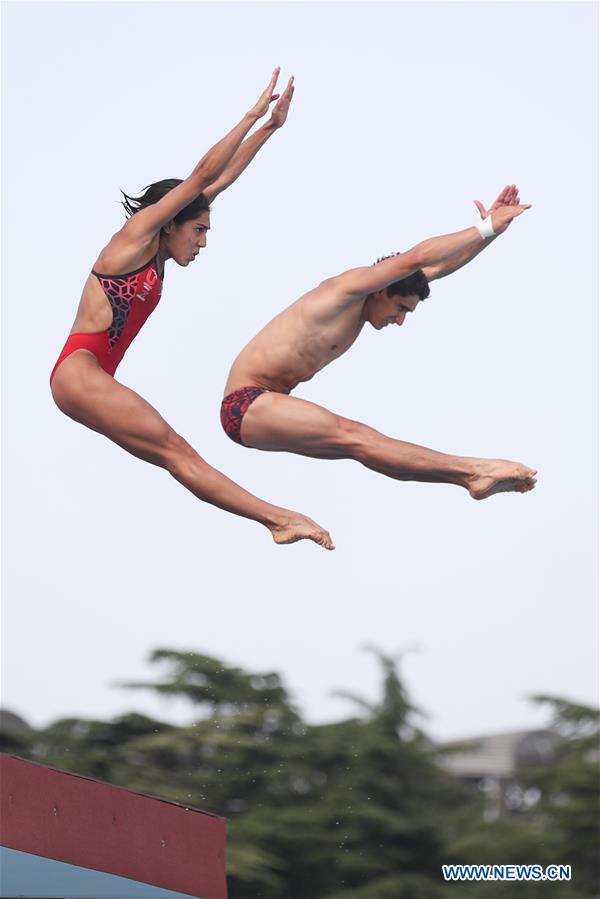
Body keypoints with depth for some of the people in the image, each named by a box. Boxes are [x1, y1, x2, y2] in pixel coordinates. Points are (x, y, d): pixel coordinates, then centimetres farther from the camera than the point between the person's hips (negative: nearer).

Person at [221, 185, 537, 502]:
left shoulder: (363, 303, 14)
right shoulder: (346, 289, -13)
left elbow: (439, 266, 16)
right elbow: (417, 258, -22)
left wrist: (489, 231, 10)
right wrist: (486, 228, -16)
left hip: (267, 406, 9)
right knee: (353, 437, -23)